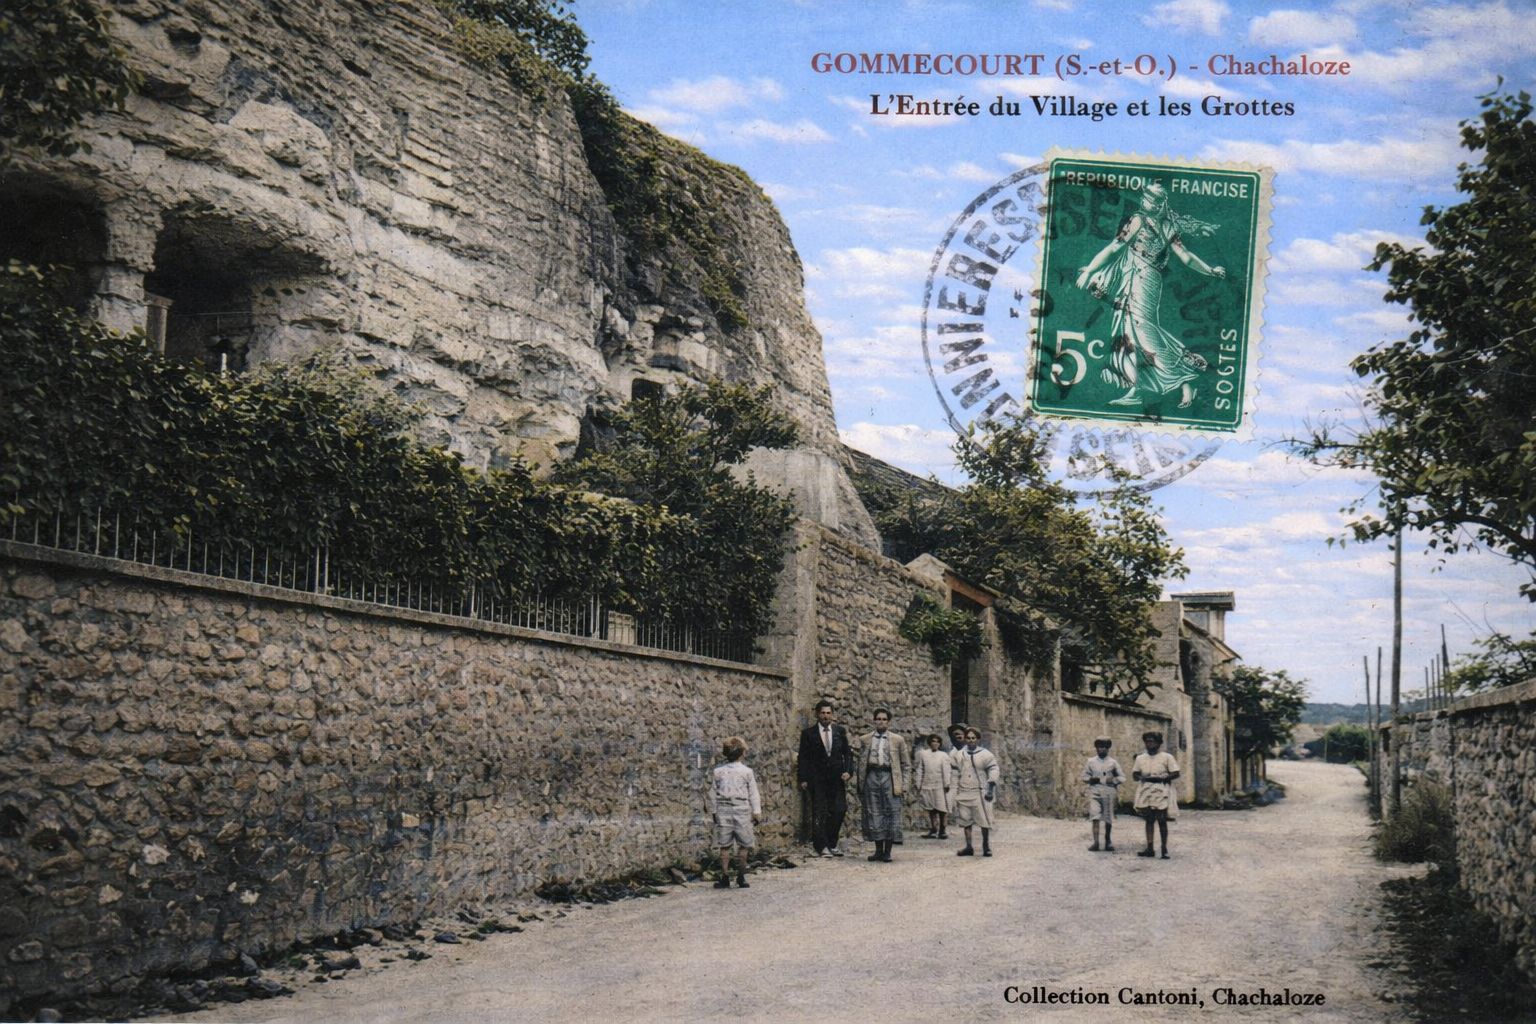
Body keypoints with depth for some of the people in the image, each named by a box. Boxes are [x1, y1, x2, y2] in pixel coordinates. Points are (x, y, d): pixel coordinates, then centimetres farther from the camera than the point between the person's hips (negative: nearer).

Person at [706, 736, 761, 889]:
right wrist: (757, 812, 7)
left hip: (723, 812, 2)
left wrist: (713, 812, 14)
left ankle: (725, 877, 7)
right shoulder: (747, 772, -4)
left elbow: (712, 794, 6)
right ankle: (741, 877, 7)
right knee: (744, 846, 7)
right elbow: (753, 795, 0)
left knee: (724, 846, 7)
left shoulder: (717, 771, 2)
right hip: (742, 812, -2)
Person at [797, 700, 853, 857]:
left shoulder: (840, 731, 9)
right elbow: (803, 757, 1)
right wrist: (803, 779, -5)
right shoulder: (808, 733, 2)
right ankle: (822, 847, 3)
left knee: (839, 810, -3)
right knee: (819, 813, -2)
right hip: (817, 779, -2)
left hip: (837, 779, 2)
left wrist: (848, 771, -4)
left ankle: (832, 844, 13)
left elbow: (847, 753, 11)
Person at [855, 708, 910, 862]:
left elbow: (906, 764, 10)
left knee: (891, 813, -4)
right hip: (872, 776, 1)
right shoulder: (865, 740, 12)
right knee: (873, 814, 2)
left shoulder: (898, 740, 8)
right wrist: (860, 784, 6)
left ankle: (887, 852, 3)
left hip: (889, 778, -1)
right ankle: (878, 850, 10)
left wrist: (902, 784, 1)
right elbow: (861, 763, 13)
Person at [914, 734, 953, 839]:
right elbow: (919, 770, 8)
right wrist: (917, 784, 5)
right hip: (927, 785, 1)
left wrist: (947, 784, -4)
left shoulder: (943, 756, 6)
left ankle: (941, 830, 6)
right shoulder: (922, 754, 7)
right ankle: (933, 830, 15)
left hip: (940, 786, -1)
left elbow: (947, 771, 4)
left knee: (941, 809, -4)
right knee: (931, 810, 7)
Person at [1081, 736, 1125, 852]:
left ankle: (1108, 843, 19)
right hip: (1095, 792, 0)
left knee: (1108, 820, 6)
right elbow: (1084, 776, 11)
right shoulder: (1091, 762, 10)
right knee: (1095, 817, -13)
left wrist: (1113, 780, -13)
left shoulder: (1113, 763, 7)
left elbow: (1122, 778, 6)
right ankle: (1096, 842, -17)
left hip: (1109, 793, 0)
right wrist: (1092, 779, -8)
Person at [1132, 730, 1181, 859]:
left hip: (1161, 793, -4)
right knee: (1149, 820, 3)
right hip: (1146, 793, 4)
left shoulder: (1167, 757, 1)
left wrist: (1162, 778, -17)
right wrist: (1142, 777, -8)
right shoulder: (1140, 758, 13)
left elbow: (1175, 773, -3)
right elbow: (1134, 774, 15)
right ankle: (1149, 849, 4)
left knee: (1162, 821, -3)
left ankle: (1164, 850, 1)